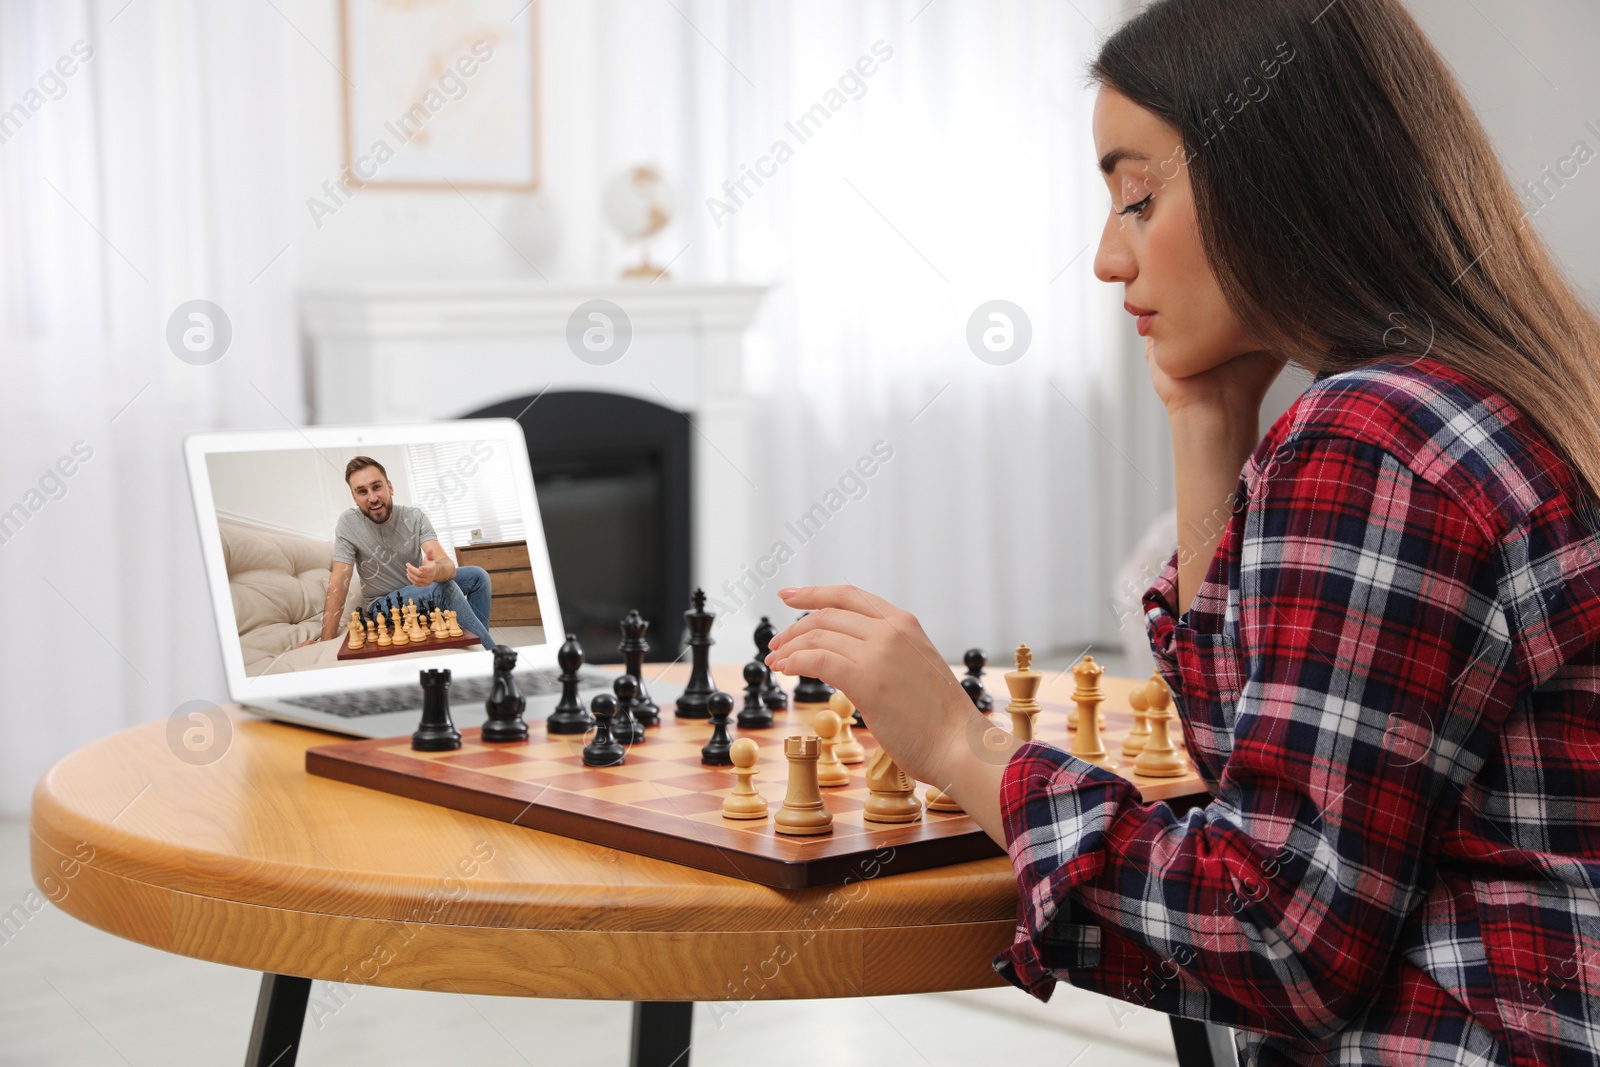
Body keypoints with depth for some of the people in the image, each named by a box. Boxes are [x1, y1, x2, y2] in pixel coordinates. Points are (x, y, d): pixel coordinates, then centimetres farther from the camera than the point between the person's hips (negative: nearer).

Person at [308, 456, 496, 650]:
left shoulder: (415, 517, -12)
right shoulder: (348, 524, -17)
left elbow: (447, 564, -25)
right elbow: (339, 582, -20)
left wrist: (435, 571, -52)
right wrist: (327, 642, -29)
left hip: (420, 591, 4)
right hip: (382, 605, -4)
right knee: (444, 588, -28)